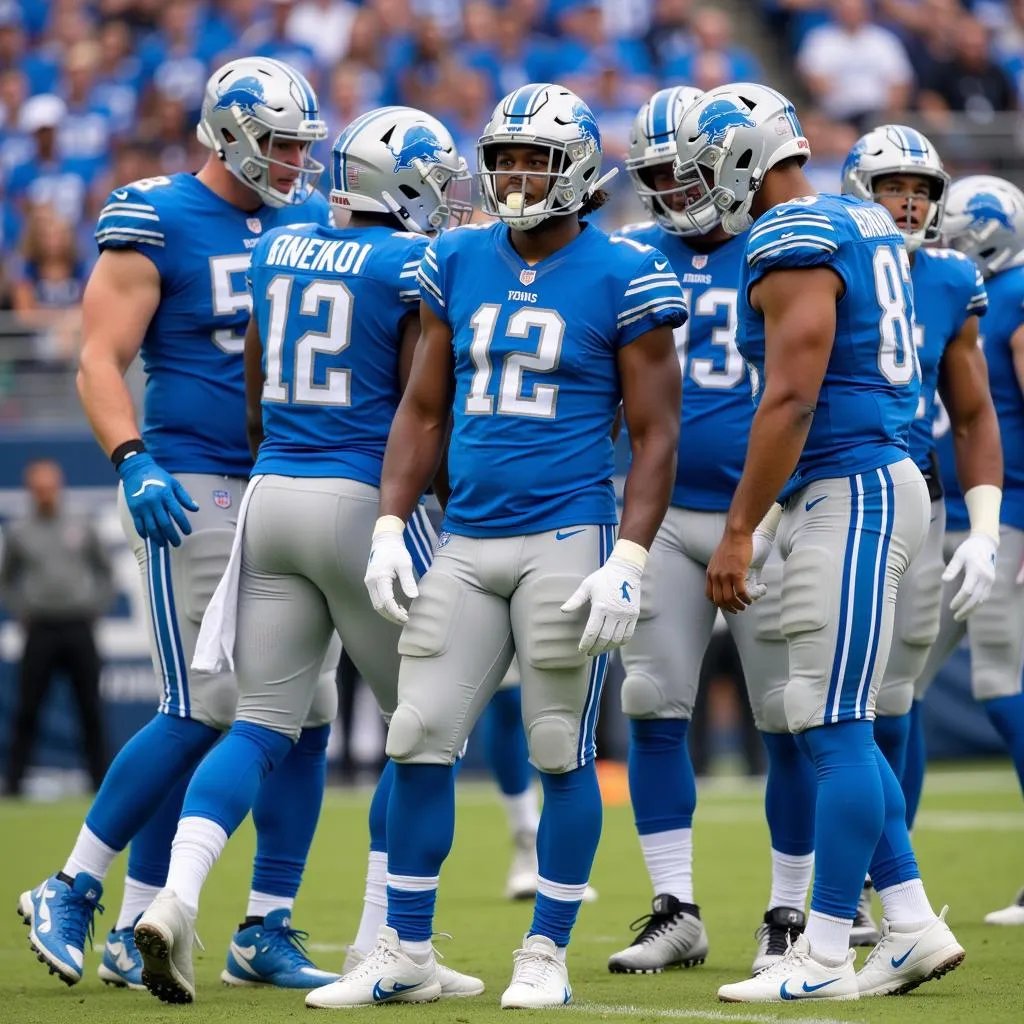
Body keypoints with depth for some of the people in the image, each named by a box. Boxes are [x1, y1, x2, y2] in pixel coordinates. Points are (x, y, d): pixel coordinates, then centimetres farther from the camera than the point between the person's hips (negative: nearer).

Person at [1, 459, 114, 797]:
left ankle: (102, 782, 8)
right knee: (27, 711, -2)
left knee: (90, 710, 3)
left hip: (79, 629, 1)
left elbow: (104, 572, 14)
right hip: (41, 630, -1)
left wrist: (96, 610, 4)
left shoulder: (81, 528, 5)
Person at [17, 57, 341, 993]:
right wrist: (133, 462, -25)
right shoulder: (156, 223, -7)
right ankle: (72, 894, 0)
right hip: (192, 491, -6)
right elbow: (101, 363, -11)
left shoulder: (312, 220, 11)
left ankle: (268, 929, 11)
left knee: (306, 710, 3)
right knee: (206, 712, -12)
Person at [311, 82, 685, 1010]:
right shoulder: (458, 264, 9)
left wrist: (627, 562, -13)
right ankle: (405, 953, 12)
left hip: (566, 541, -5)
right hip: (466, 544, 5)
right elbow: (424, 409, 15)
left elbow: (657, 433, -5)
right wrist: (389, 528, 6)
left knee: (562, 750, 0)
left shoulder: (623, 278, -5)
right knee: (421, 740, 2)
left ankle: (546, 956, 11)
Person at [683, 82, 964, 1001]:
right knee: (838, 730, 12)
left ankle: (825, 956, -3)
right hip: (872, 484, 10)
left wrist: (740, 531, -16)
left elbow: (791, 401, -19)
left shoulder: (793, 248, -14)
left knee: (835, 729, -6)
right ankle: (912, 928, 14)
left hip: (852, 493, -10)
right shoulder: (861, 226, 16)